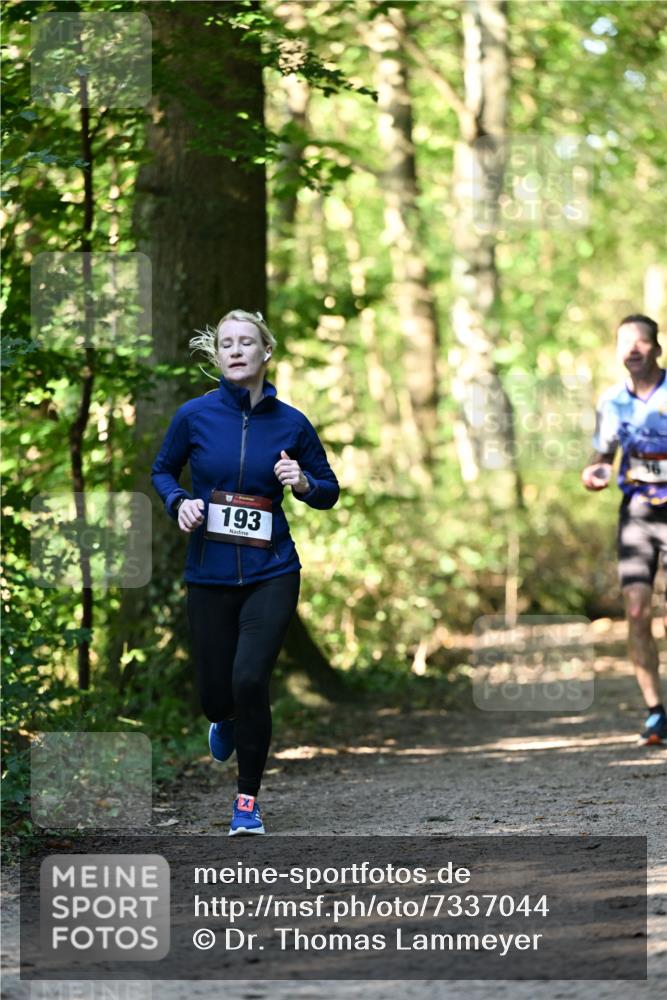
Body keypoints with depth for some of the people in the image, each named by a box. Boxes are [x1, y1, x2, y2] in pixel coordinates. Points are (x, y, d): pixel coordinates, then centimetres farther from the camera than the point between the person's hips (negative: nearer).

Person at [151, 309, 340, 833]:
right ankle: (225, 721, 47)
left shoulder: (291, 423, -2)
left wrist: (304, 484, -13)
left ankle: (248, 798, 0)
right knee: (216, 692, 6)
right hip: (209, 576, 1)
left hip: (271, 574, -1)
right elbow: (162, 471, 13)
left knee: (250, 680, -18)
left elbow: (329, 492, 9)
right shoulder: (194, 415, -3)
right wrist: (179, 502, -7)